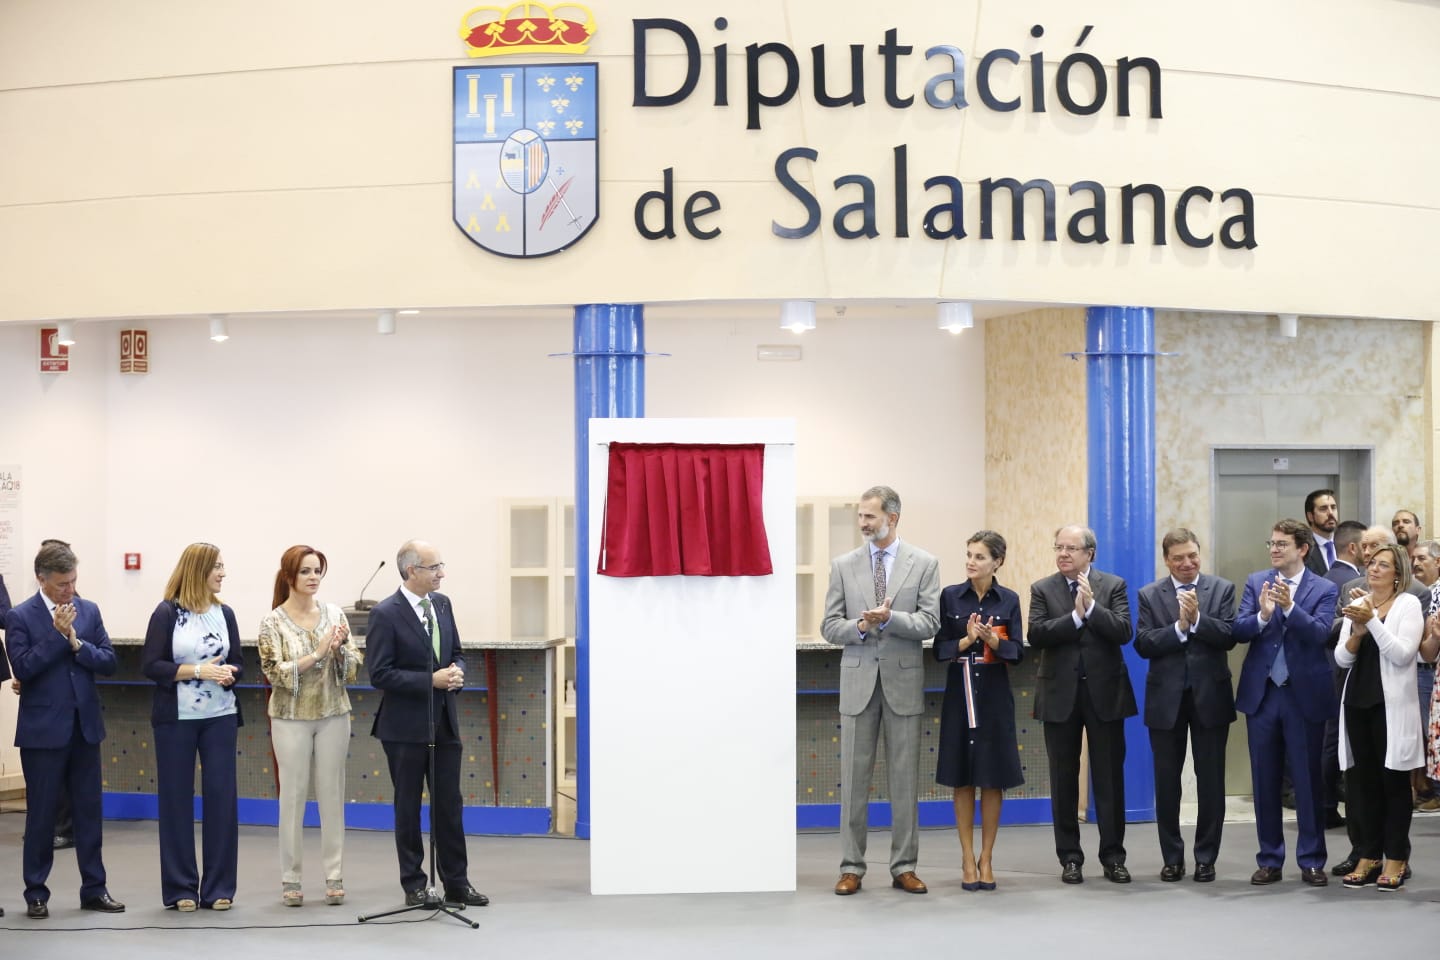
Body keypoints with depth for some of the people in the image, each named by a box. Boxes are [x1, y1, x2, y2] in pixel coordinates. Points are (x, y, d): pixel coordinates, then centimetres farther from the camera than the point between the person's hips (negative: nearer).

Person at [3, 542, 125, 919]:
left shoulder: (89, 611, 7)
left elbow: (108, 662, 1)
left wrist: (76, 642, -13)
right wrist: (58, 634, -18)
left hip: (85, 726, 4)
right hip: (43, 729, -4)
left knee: (89, 810, 8)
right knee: (41, 814, 3)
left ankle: (94, 889, 15)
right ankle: (36, 894, 12)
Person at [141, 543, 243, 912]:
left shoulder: (224, 613, 7)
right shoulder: (167, 613, -5)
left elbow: (236, 663, 10)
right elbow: (151, 665, -8)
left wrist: (228, 673, -13)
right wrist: (198, 670, -18)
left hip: (220, 718, 3)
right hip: (176, 718, -3)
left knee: (222, 796, 1)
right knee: (177, 799, 2)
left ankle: (219, 887, 9)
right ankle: (181, 888, 11)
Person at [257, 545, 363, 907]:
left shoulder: (334, 615, 3)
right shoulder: (273, 622, -4)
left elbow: (352, 670, 4)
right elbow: (276, 673, -12)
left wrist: (340, 648, -17)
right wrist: (317, 653, -21)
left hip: (333, 714, 2)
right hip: (292, 718, -2)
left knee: (332, 794, 5)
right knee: (293, 795, 2)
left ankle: (335, 876, 11)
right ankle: (290, 878, 10)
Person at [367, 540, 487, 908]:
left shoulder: (442, 604, 7)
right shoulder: (385, 614, -13)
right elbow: (380, 674, -15)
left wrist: (457, 671, -7)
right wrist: (431, 680, -20)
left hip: (444, 722, 6)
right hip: (405, 726, -6)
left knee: (449, 804, 8)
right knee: (408, 806, 6)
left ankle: (456, 883, 16)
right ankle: (414, 885, 15)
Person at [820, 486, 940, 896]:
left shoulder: (924, 564, 2)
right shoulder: (844, 566, 6)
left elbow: (930, 623, -6)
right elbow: (829, 626, 4)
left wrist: (889, 619, -20)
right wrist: (860, 627, -16)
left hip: (904, 681, -1)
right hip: (858, 681, 1)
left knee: (905, 779, 3)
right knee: (854, 778, 2)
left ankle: (904, 867, 11)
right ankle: (852, 867, 8)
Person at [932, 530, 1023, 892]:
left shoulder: (1008, 600, 1)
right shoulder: (950, 596, 0)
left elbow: (1017, 651, -1)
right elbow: (940, 649, -1)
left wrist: (994, 641, -19)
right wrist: (967, 640, -19)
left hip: (994, 696, 0)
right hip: (960, 695, 0)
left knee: (993, 778, 4)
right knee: (963, 777, 4)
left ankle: (986, 858, 14)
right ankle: (967, 858, 12)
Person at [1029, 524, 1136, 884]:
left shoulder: (1113, 586, 3)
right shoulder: (1042, 589, 4)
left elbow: (1123, 632, -10)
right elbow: (1036, 635, -11)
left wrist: (1092, 607, -20)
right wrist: (1075, 616, -19)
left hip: (1105, 692, -1)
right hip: (1060, 694, 1)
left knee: (1110, 778, 3)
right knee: (1064, 780, 5)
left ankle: (1113, 856, 11)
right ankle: (1069, 858, 13)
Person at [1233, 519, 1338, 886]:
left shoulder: (1324, 589, -2)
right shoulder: (1256, 582, 5)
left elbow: (1320, 633, -17)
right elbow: (1239, 631, -5)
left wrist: (1290, 607, -32)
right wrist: (1262, 615, -25)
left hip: (1304, 694, -3)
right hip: (1262, 692, 3)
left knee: (1308, 780, 3)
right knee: (1264, 781, 8)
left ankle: (1312, 860, 13)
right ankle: (1269, 860, 17)